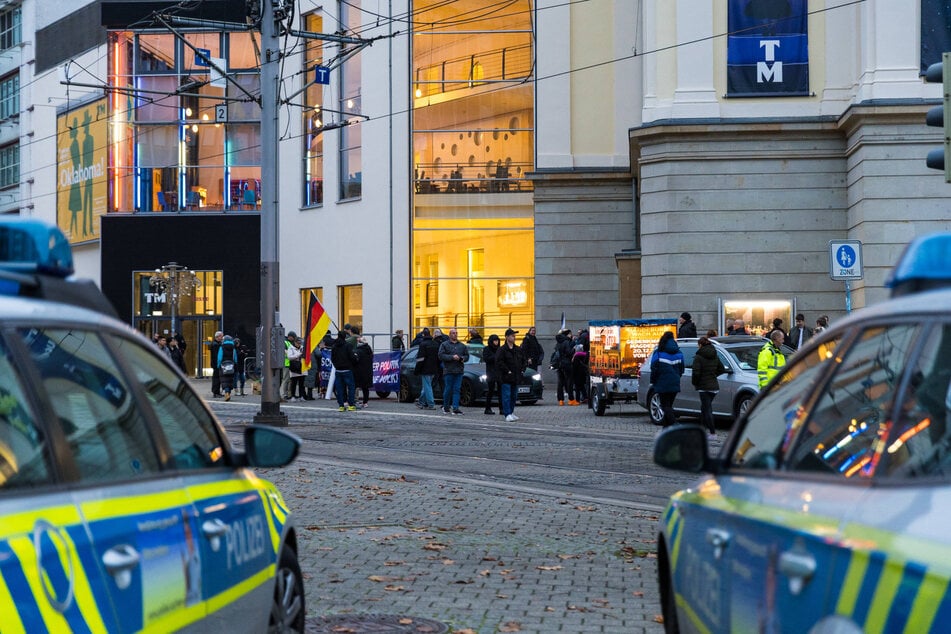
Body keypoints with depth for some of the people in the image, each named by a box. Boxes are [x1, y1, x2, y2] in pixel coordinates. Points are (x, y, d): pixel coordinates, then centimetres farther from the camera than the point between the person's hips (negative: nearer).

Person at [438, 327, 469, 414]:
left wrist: (461, 358, -7)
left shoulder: (462, 345, 16)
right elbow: (441, 356, -7)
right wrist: (452, 357, -15)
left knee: (457, 390, -4)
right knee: (448, 389, 0)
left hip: (459, 371, 3)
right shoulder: (444, 344, 4)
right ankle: (446, 407, 16)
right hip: (448, 371, -3)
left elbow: (467, 356, 14)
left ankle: (455, 408, -7)